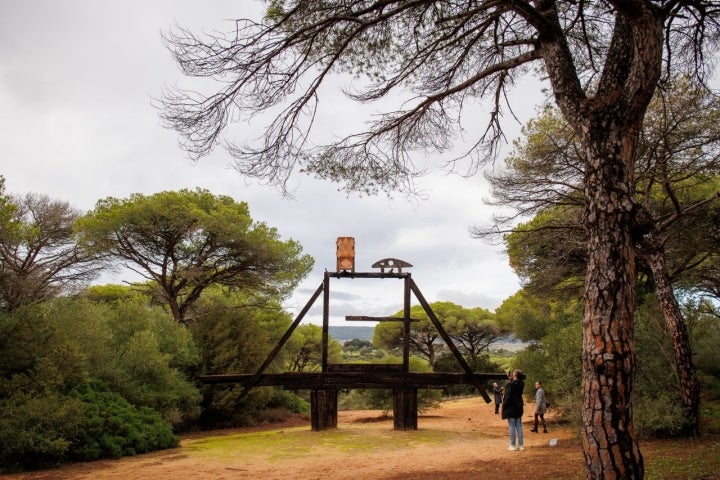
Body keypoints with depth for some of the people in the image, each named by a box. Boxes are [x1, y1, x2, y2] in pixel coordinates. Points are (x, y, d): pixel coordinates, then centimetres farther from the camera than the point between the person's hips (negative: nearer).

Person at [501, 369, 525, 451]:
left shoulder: (510, 385, -20)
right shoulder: (521, 384, 1)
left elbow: (507, 397, -21)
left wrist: (504, 405, -6)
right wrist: (512, 380, 6)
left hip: (511, 408, -6)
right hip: (519, 408, 6)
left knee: (512, 427, 1)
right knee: (519, 426, 12)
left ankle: (513, 445, 6)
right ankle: (520, 445, 16)